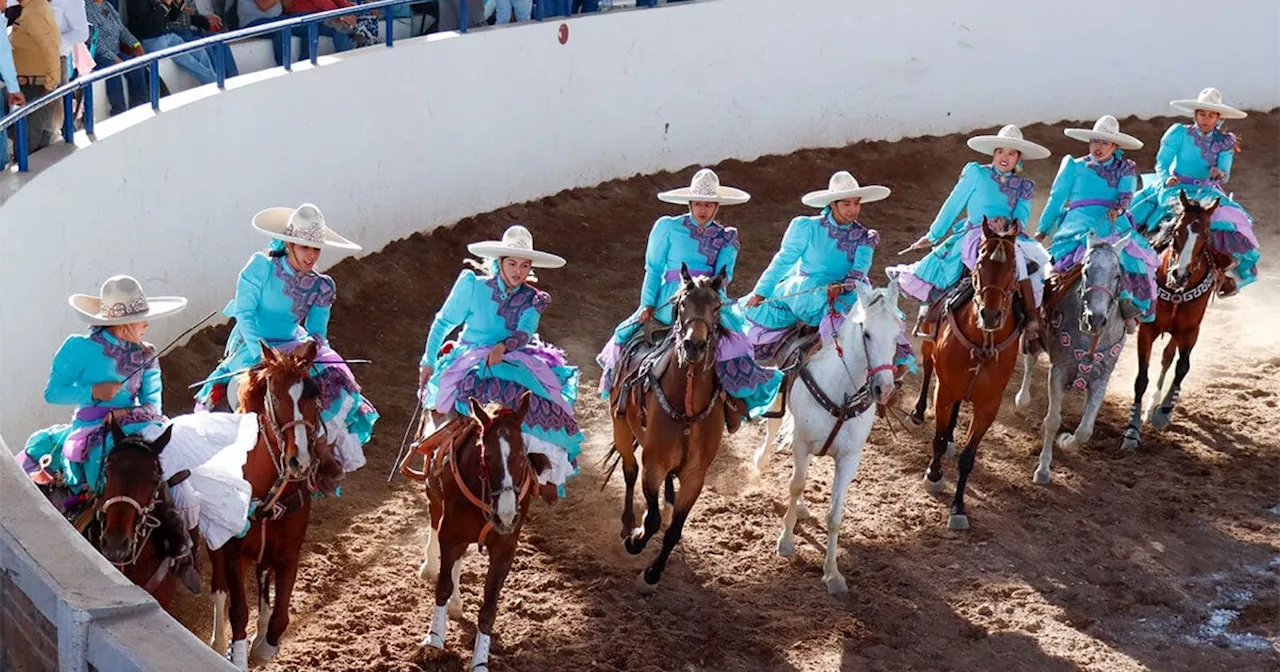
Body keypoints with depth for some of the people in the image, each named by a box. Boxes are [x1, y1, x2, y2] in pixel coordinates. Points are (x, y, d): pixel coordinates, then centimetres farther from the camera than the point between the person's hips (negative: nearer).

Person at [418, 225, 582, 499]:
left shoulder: (533, 299, 7)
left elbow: (525, 333, -10)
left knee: (545, 393, -24)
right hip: (470, 359, -2)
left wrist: (503, 347, -31)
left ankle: (548, 471, -13)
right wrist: (428, 363, 2)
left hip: (514, 361, 2)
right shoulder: (472, 284, 0)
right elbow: (443, 322, 6)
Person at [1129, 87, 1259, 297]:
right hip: (1175, 188, -2)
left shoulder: (1224, 142, 5)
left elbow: (1224, 174, -2)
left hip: (1206, 191, 2)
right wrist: (1166, 179, -24)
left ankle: (1226, 272, -10)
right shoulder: (1179, 133, -2)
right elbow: (1162, 163, -3)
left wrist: (1219, 175, -26)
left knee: (1230, 221, -22)